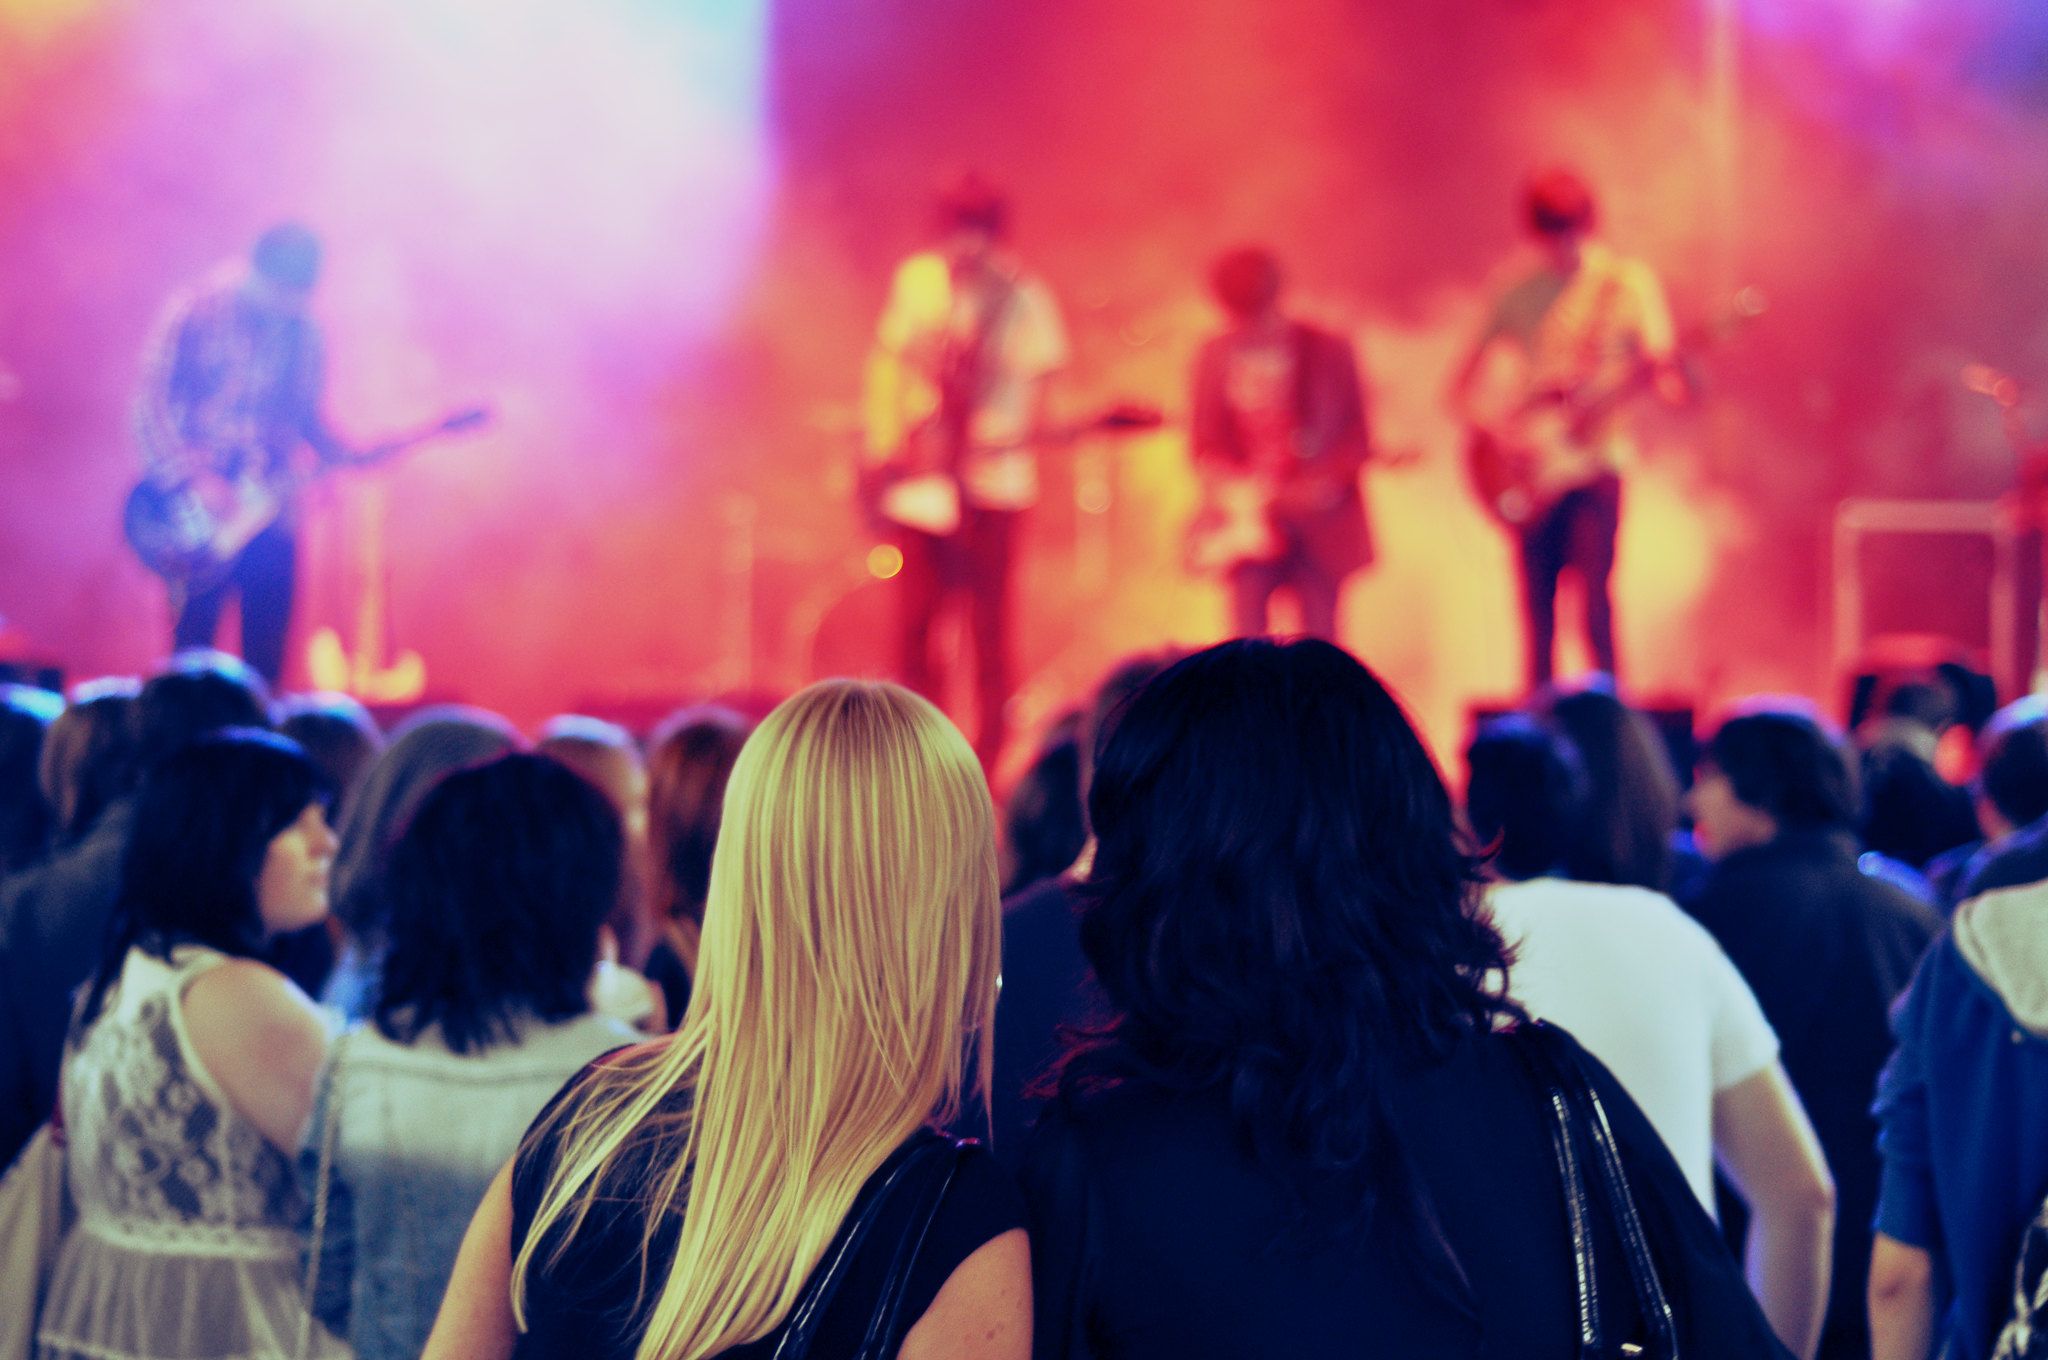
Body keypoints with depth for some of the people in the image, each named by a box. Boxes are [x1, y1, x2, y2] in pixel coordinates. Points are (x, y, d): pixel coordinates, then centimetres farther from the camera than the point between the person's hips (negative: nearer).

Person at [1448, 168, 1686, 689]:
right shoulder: (1518, 294, 10)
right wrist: (1486, 427, -6)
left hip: (1596, 464, -3)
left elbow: (1662, 366, -3)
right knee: (1537, 610, 2)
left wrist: (1670, 383, -27)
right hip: (1530, 474, 3)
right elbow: (1463, 386, 13)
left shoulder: (1628, 283, 2)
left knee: (1595, 602, -14)